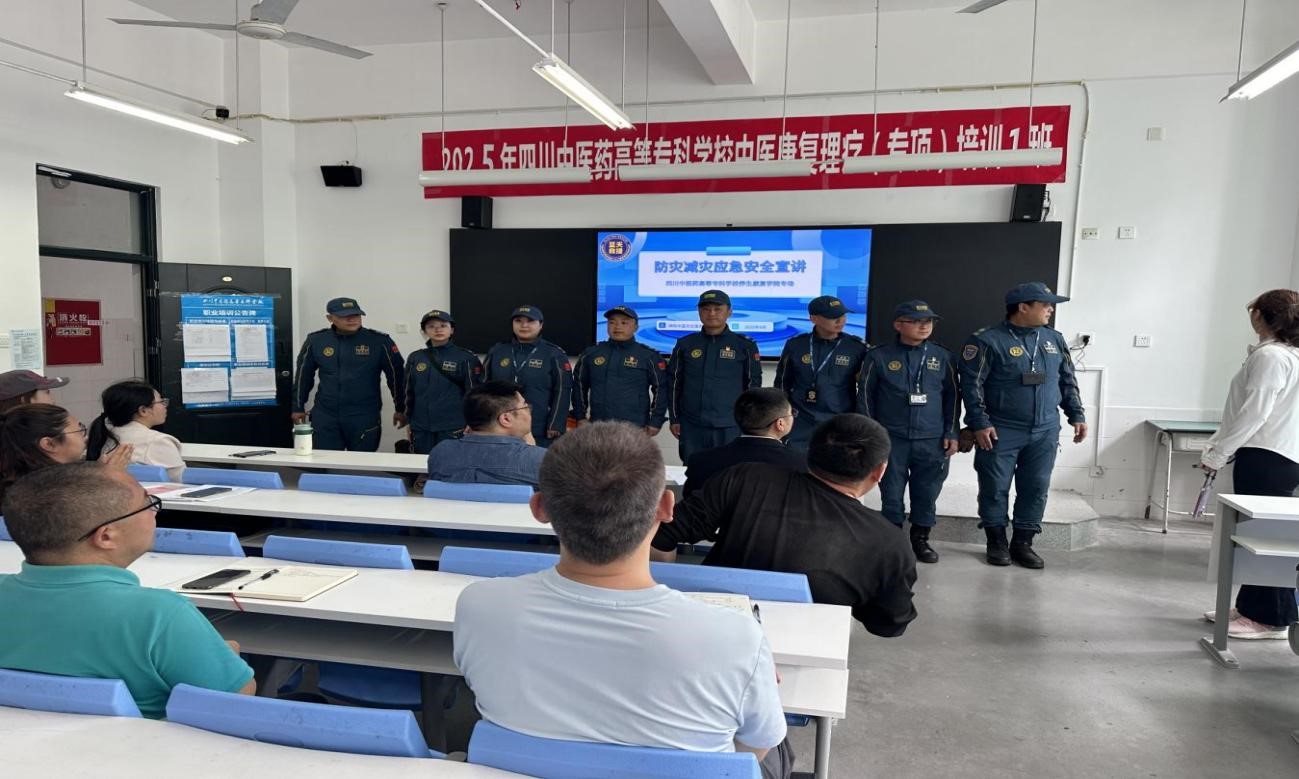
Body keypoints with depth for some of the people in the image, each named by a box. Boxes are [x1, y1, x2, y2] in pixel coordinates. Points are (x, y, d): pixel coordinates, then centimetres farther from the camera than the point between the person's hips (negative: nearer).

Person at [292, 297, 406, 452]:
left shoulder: (379, 341, -6)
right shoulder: (315, 341, 2)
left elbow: (396, 375, 1)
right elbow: (303, 375, 13)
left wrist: (400, 409, 5)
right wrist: (298, 407, 17)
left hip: (365, 419, -2)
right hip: (325, 418, 2)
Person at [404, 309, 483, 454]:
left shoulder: (466, 358, -4)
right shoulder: (415, 358, 9)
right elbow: (410, 392, 16)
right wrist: (409, 422, 16)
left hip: (454, 431, -4)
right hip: (421, 431, 4)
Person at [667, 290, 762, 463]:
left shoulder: (745, 346, 1)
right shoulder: (685, 344, 6)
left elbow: (753, 384, 5)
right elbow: (674, 383, 10)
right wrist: (674, 419, 8)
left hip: (730, 428, -2)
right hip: (691, 427, 2)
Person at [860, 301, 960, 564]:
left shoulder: (943, 357, 5)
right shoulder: (879, 357, -2)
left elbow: (953, 396, 10)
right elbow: (867, 396, 3)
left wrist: (952, 434, 5)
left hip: (932, 441, 2)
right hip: (891, 439, -1)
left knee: (927, 493, 7)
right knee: (892, 492, 5)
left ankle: (920, 539, 23)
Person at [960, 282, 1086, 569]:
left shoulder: (1054, 339, 10)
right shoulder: (988, 340, -9)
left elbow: (1068, 381, 18)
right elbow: (972, 384, -11)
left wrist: (1077, 415, 12)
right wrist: (979, 423, -15)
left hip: (1045, 433, 5)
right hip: (1001, 432, -5)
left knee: (1036, 489, 7)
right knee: (995, 488, 3)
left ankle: (1023, 543, 20)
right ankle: (997, 542, 18)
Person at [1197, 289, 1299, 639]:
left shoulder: (1270, 356, -15)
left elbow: (1253, 414, -19)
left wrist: (1216, 454, -12)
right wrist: (1220, 445, 18)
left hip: (1267, 460, -10)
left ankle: (1271, 618, 6)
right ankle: (1251, 607, 23)